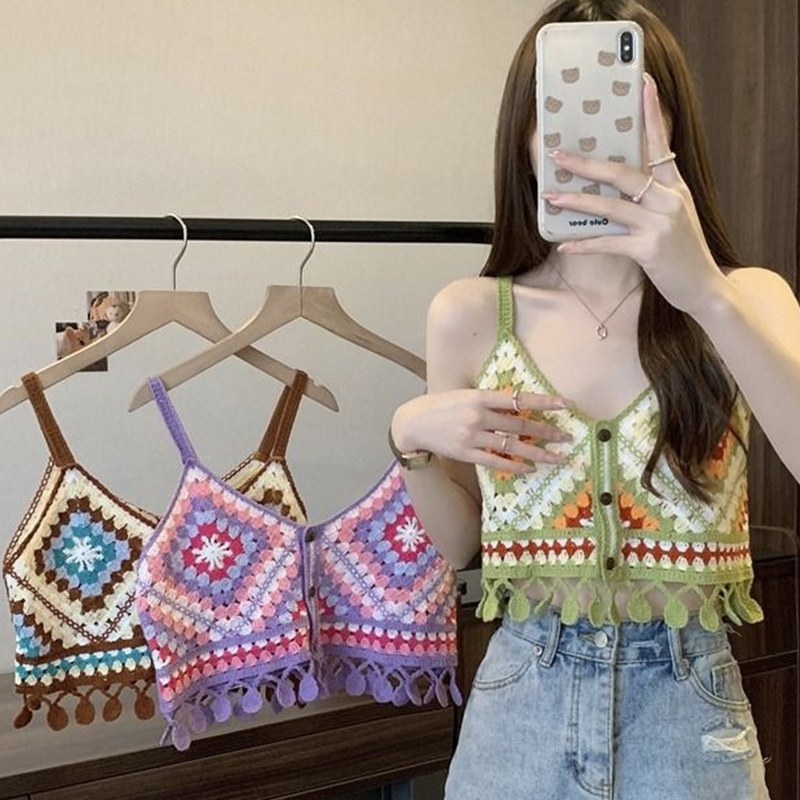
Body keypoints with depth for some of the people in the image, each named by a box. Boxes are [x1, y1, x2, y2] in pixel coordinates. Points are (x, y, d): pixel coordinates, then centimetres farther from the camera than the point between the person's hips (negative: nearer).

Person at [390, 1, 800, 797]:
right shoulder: (470, 315, -3)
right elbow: (459, 543, 6)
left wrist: (706, 294, -34)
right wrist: (412, 437, -11)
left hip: (688, 712, -1)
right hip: (521, 706, 1)